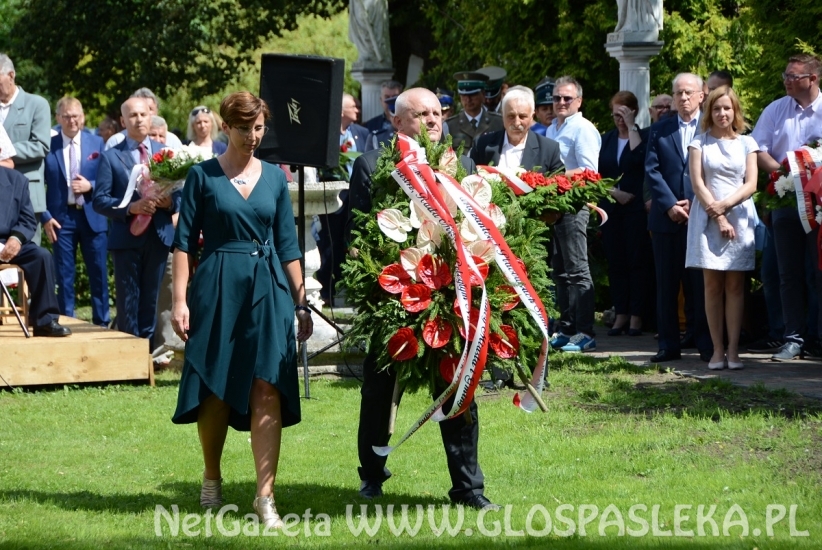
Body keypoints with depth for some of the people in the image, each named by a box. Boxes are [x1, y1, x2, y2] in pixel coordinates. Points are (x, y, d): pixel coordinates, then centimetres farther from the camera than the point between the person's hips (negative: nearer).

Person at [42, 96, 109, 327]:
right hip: (61, 218, -1)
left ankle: (102, 323, 13)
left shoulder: (97, 143, 5)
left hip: (92, 216, 1)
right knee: (64, 275, 4)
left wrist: (90, 186, -13)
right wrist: (45, 217, -7)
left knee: (99, 273, 5)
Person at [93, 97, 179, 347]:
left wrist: (170, 201, -13)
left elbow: (180, 193, 10)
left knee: (151, 299, 9)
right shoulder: (111, 156, 0)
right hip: (126, 238, -3)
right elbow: (100, 200, -5)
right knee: (128, 301, 2)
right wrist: (131, 207, -19)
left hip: (159, 235, 3)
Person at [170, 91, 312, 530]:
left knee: (267, 391, -7)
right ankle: (212, 479, 27)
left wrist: (301, 303, 9)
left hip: (268, 292, 2)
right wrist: (180, 300, -8)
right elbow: (184, 240, 0)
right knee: (214, 390, 5)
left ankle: (265, 496, -8)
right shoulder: (203, 176, 1)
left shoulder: (275, 178, 9)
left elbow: (288, 246, 12)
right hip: (217, 288, -2)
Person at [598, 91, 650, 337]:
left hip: (636, 208, -5)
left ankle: (636, 316, -1)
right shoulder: (607, 139, 13)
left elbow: (639, 156, -21)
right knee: (615, 262, 5)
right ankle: (620, 314, 10)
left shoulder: (643, 135, 0)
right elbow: (599, 174, 11)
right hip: (611, 207, 5)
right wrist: (614, 192, -5)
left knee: (636, 261, -4)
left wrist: (631, 126, -13)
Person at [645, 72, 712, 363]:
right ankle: (669, 344, 9)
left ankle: (706, 344, 5)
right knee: (667, 284, 4)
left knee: (701, 284, 0)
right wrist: (669, 205, -8)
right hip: (666, 218, 3)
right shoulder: (659, 130, 11)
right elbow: (652, 170, 4)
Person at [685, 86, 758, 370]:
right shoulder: (700, 143, 6)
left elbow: (751, 184, 3)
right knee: (712, 285, -3)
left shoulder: (746, 143, 10)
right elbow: (697, 183, -1)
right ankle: (717, 350, -2)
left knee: (735, 285, -2)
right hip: (707, 217, -1)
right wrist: (718, 216, -11)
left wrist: (726, 204, -13)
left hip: (739, 216, 1)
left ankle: (733, 350, -3)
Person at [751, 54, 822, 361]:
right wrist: (781, 171, -10)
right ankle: (794, 339, 9)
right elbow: (758, 151, 6)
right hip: (785, 202, 3)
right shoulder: (775, 111, 9)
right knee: (789, 274, 5)